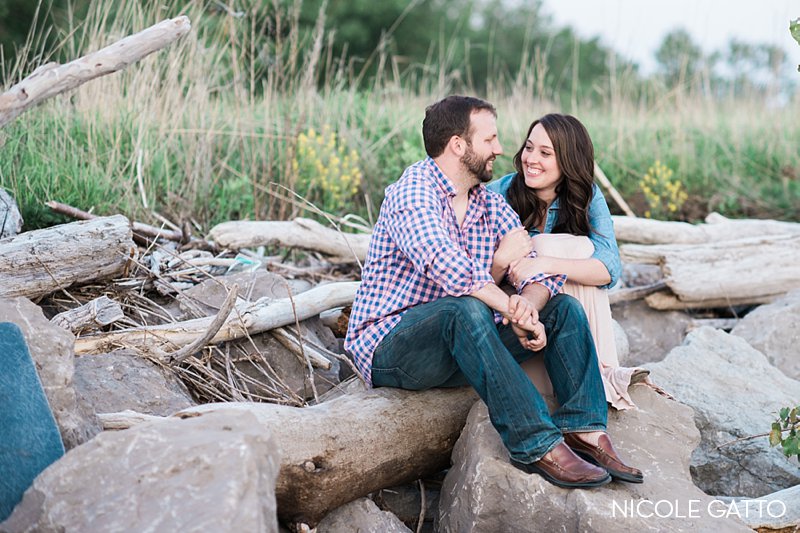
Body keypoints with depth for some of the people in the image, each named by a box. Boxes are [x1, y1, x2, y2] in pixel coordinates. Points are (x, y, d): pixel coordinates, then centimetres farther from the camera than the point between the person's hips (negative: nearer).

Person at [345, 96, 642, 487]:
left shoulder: (490, 203, 11)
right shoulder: (414, 190, -14)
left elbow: (542, 268, 3)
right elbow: (448, 268, -31)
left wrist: (528, 302, -20)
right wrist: (513, 311, -27)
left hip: (459, 347, 8)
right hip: (391, 345, -8)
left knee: (564, 308, -3)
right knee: (466, 310, -37)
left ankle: (584, 430, -20)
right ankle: (536, 447, -36)